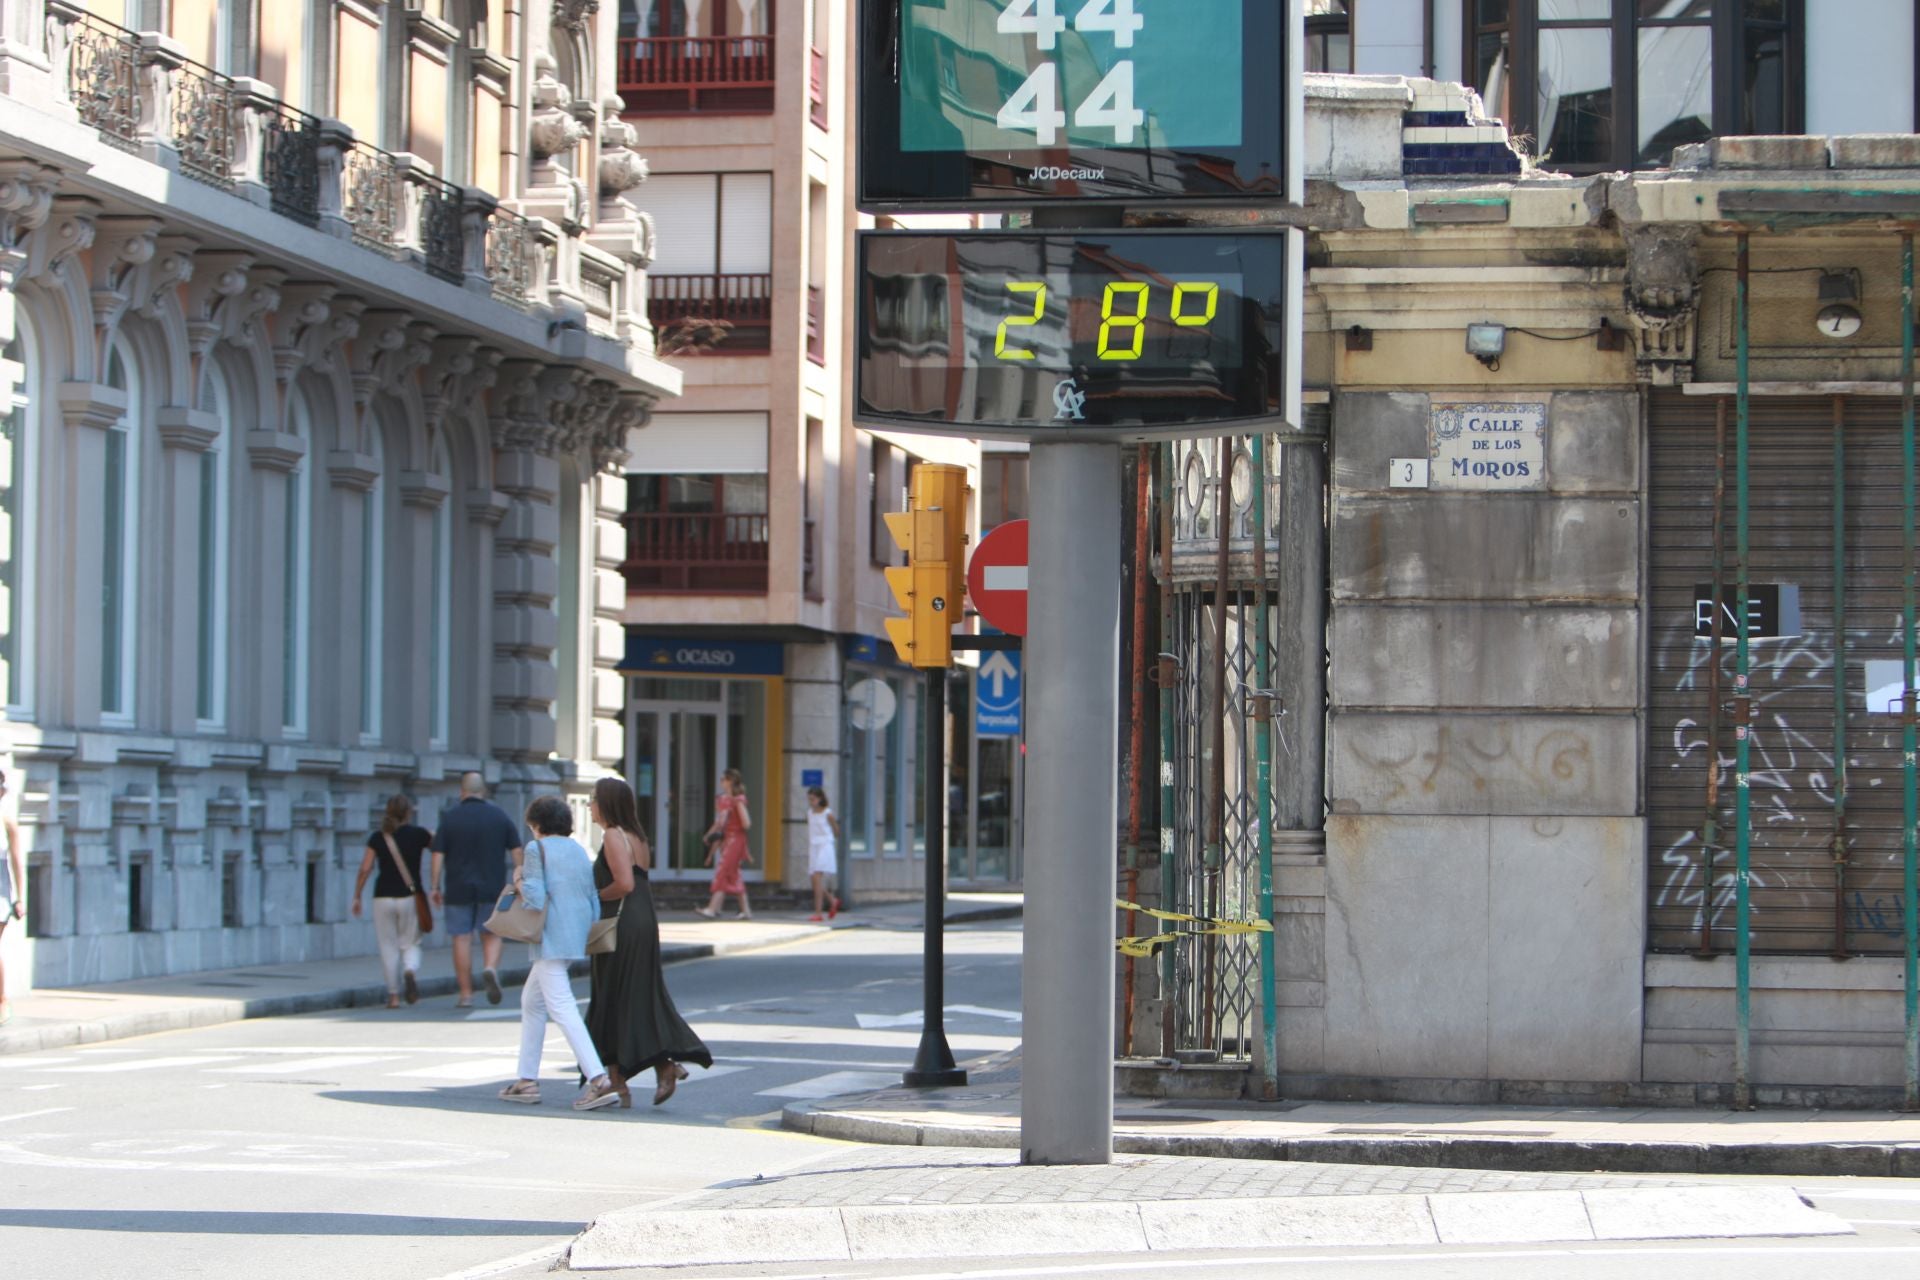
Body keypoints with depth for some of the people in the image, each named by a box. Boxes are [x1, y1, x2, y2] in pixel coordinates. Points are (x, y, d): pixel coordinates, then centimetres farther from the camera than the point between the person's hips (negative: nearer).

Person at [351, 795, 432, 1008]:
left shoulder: (377, 838, 1)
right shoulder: (418, 834, -2)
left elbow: (365, 869, -1)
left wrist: (357, 897, 6)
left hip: (384, 897, 1)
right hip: (410, 897, -1)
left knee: (389, 947, 7)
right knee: (410, 944, 10)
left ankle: (393, 995, 5)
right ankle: (411, 971, -22)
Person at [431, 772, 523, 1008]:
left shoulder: (450, 817, -2)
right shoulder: (499, 815, 3)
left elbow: (438, 855, -4)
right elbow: (516, 851, 4)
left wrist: (436, 887, 1)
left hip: (458, 889, -1)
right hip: (493, 888, 1)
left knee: (462, 939, 3)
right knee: (492, 935, 13)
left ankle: (466, 994, 2)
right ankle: (491, 967, -16)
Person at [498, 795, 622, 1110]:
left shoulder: (537, 849, -7)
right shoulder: (579, 850, 15)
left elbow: (535, 899, -15)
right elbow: (594, 900, 12)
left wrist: (519, 884, 3)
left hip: (551, 939, -9)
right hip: (578, 938, 9)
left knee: (561, 1007, -13)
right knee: (531, 1001, 21)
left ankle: (599, 1080, -26)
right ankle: (528, 1079, 24)